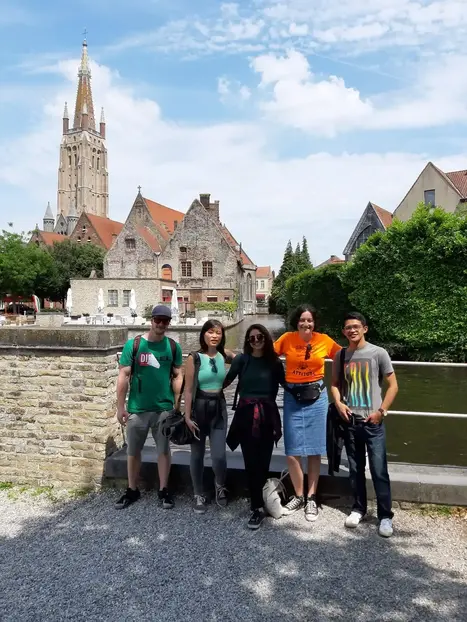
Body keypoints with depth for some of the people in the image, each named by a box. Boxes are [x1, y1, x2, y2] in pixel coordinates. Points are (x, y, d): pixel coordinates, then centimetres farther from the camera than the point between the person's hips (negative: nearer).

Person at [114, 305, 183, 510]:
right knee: (133, 451, 12)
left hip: (164, 408, 1)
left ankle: (163, 490, 25)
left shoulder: (173, 347, 0)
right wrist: (120, 406, -6)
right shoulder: (133, 344, -6)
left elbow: (177, 376, 4)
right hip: (137, 409, 0)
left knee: (164, 449, 11)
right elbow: (123, 376, -5)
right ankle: (132, 490, 30)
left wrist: (177, 404, 0)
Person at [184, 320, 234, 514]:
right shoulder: (194, 358, -10)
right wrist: (187, 416, -11)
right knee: (197, 454, 9)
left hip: (219, 407, 2)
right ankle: (199, 495, 29)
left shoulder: (224, 355, -1)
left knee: (219, 455, -5)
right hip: (199, 407, -2)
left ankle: (220, 487, 27)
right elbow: (188, 389, -9)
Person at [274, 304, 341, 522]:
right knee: (292, 451, 4)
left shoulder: (324, 340, -4)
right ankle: (298, 496, 23)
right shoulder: (287, 339, -4)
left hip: (316, 397, 0)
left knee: (314, 450, 6)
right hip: (292, 397, 1)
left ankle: (311, 498, 21)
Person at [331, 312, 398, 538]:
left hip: (373, 422, -3)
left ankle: (385, 516, 13)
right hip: (350, 421, 3)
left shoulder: (378, 353, -6)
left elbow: (393, 385, -2)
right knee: (355, 469, 14)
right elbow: (335, 384, 15)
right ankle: (358, 508, 29)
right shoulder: (340, 356, 4)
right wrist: (339, 403, -3)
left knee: (379, 471, -1)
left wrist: (381, 411, -9)